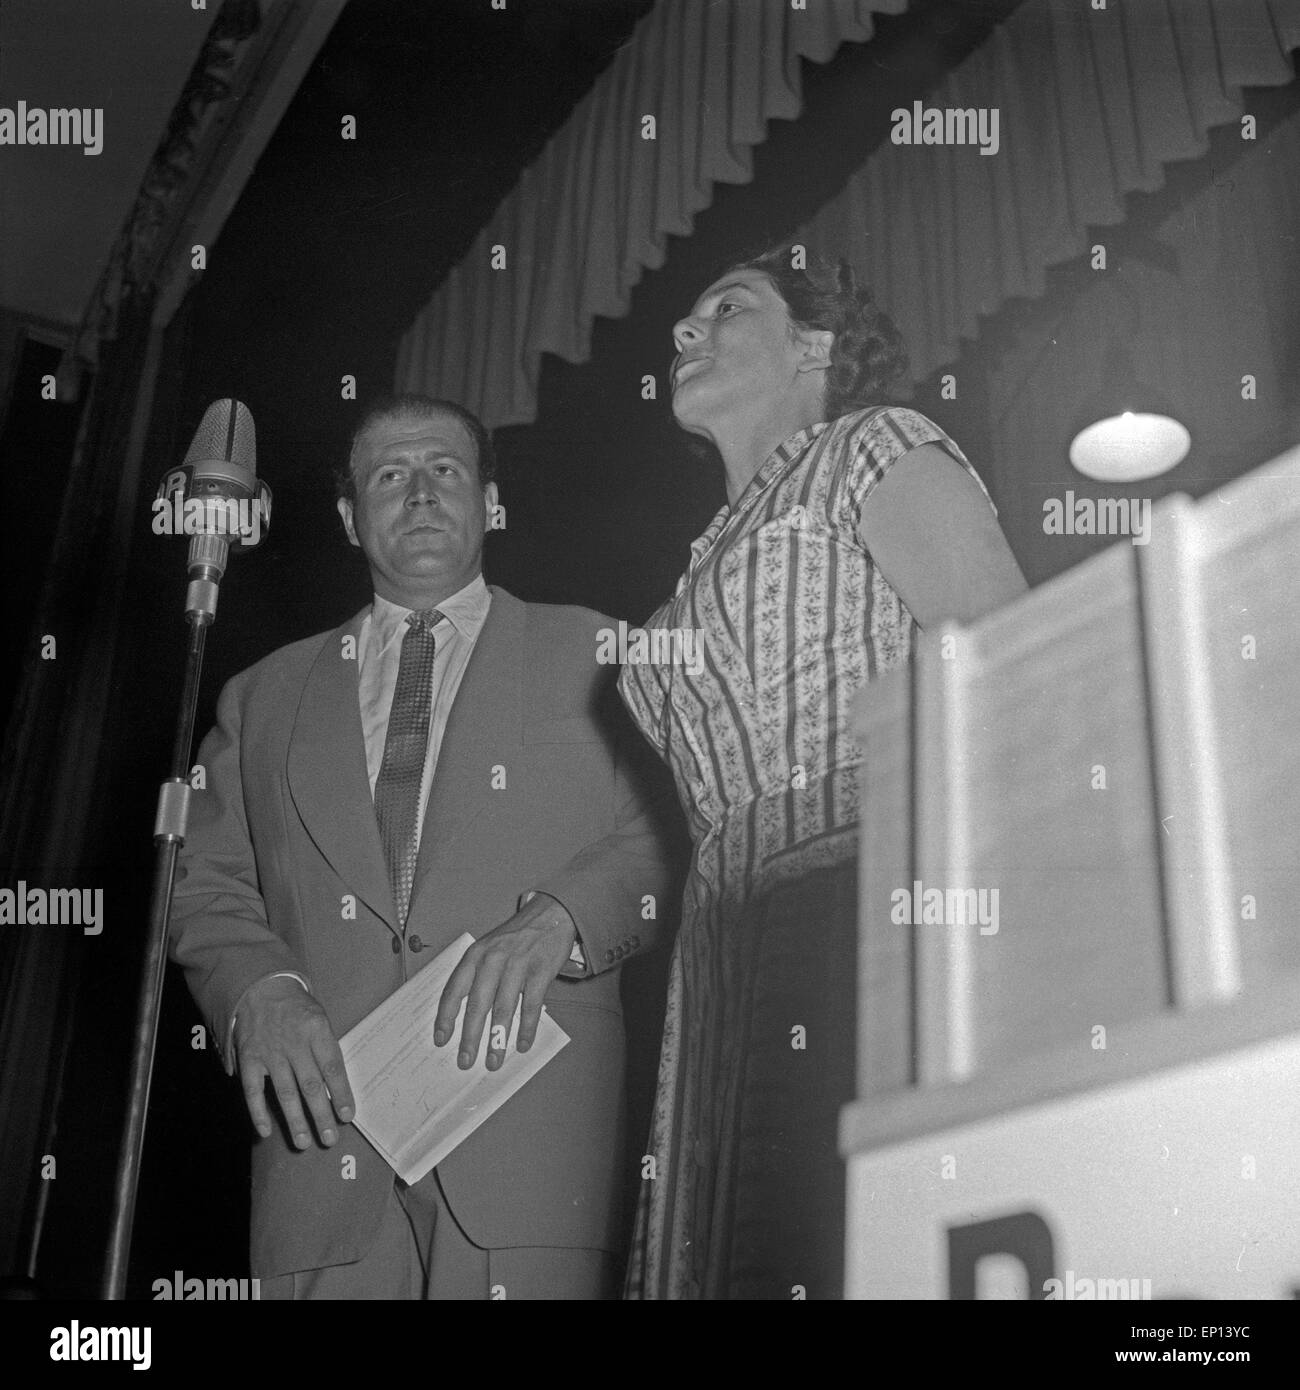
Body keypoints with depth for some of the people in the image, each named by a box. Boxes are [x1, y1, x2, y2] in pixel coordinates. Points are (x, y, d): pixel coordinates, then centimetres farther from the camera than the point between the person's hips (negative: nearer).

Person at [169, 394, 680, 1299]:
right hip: (326, 1132, 2)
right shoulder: (266, 697, 20)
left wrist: (555, 918, -14)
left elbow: (667, 842, 4)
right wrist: (260, 991, -6)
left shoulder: (590, 656, 13)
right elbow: (209, 884, 14)